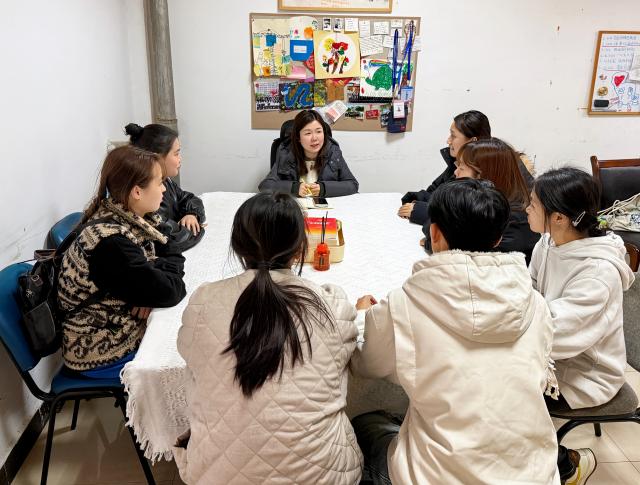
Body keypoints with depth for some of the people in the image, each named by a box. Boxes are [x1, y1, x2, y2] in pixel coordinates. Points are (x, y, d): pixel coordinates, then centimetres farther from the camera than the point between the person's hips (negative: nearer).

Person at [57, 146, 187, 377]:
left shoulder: (129, 219, -3)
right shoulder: (111, 241, -29)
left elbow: (173, 251, 3)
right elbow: (168, 291, -28)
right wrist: (171, 271, -7)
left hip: (123, 328, 8)